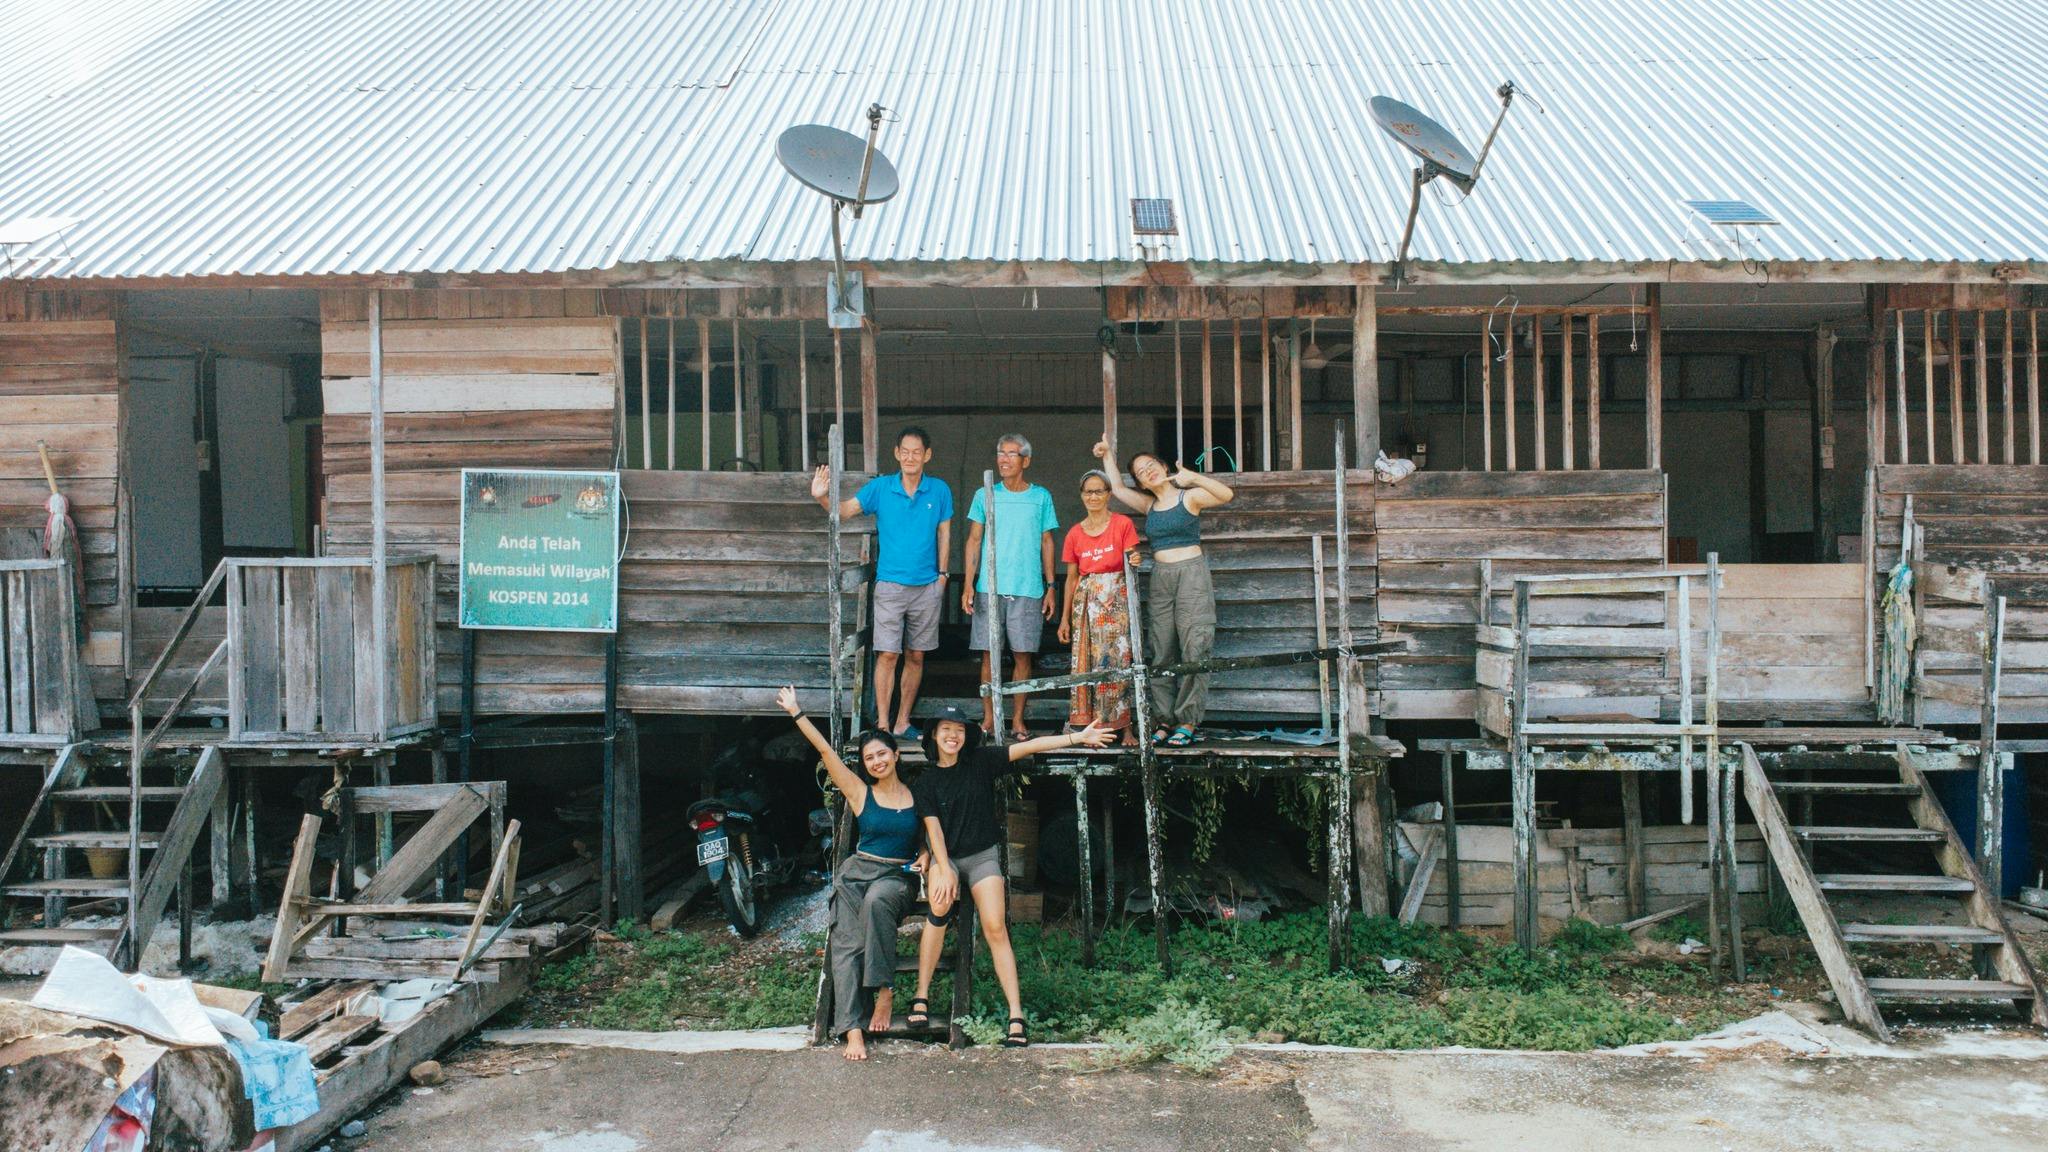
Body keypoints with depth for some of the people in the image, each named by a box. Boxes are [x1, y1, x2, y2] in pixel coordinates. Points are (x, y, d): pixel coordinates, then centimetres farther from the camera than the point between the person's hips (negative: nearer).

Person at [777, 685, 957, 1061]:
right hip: (857, 871, 1)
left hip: (897, 877, -1)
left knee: (876, 902, -36)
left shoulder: (917, 794, 9)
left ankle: (884, 988, -24)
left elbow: (935, 831, -3)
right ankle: (851, 1029, -25)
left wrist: (944, 867, -21)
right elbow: (826, 751, 1)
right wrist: (797, 713, -3)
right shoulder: (860, 793, 6)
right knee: (847, 942, -20)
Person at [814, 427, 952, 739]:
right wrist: (822, 497, -30)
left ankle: (902, 722, 20)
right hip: (890, 584, -2)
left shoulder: (939, 490, 1)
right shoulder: (880, 487, -2)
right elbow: (844, 510, -10)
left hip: (928, 586, 2)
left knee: (916, 656, 9)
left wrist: (942, 573, 1)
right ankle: (882, 725, -1)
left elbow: (944, 534, 7)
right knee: (888, 655, -6)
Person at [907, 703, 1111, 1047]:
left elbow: (1027, 747, -4)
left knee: (995, 928, -17)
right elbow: (933, 829, -6)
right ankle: (921, 996, -21)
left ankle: (1016, 1016, -16)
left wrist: (1077, 737, -12)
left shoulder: (981, 761, 3)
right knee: (940, 906, -31)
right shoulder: (925, 782, 2)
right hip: (945, 856, 0)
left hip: (982, 856, 1)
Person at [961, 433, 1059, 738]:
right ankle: (989, 718, 10)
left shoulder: (1041, 497, 7)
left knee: (1023, 655, 0)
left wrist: (1050, 587, 6)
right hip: (989, 588, 0)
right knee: (989, 654, 1)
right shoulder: (985, 495, 7)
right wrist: (968, 585, -2)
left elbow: (1047, 543, 10)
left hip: (1028, 589, 0)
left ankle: (1018, 719, 10)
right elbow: (974, 540, 6)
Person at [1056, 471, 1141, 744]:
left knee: (1117, 661, -6)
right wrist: (1065, 617, 10)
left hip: (1116, 599, -3)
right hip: (1085, 602, 3)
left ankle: (1123, 726, -2)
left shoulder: (1122, 524, 1)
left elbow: (1130, 562, 0)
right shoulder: (1075, 533, 10)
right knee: (1087, 663, -1)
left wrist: (1134, 562, -25)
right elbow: (1071, 577, 13)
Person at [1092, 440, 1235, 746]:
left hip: (1191, 574, -5)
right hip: (1159, 579, 6)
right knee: (1159, 651, 3)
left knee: (1194, 649, -8)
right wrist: (1108, 455, 21)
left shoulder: (1189, 496, -1)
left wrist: (1191, 477, -26)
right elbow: (1117, 488, 25)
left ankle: (1188, 720, -5)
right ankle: (1163, 718, 7)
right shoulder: (1149, 505, 15)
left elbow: (1226, 494, -16)